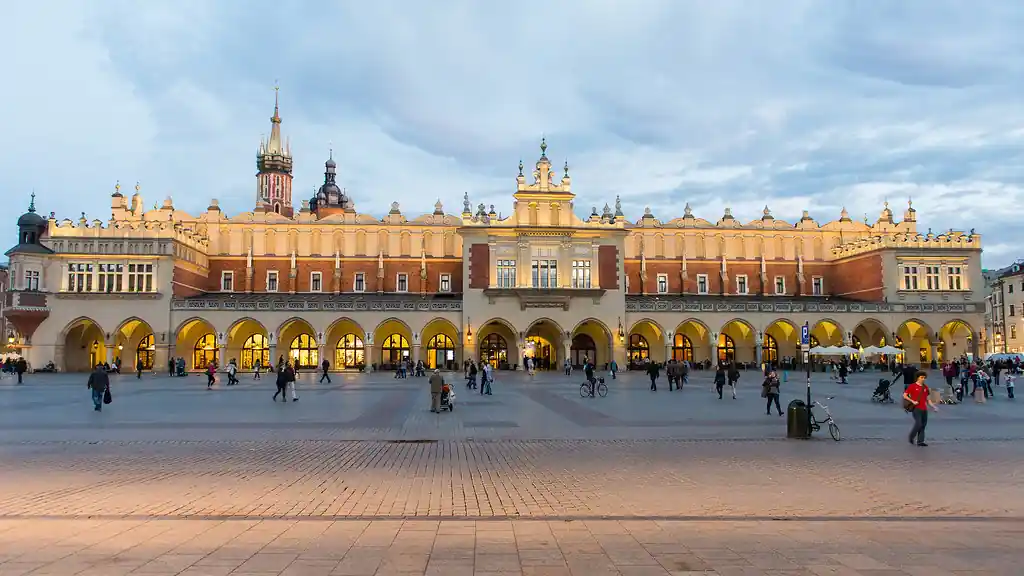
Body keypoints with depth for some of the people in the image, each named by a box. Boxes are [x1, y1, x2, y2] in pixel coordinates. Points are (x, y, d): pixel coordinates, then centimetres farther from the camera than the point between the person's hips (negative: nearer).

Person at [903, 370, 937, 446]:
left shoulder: (925, 387, 12)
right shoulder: (912, 386, -4)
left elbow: (928, 399, 20)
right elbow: (904, 395, -5)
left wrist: (933, 406, 10)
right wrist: (912, 401, -14)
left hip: (924, 409, 6)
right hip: (916, 408, -6)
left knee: (923, 425, 6)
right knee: (918, 424, -13)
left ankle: (920, 441, 12)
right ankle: (911, 437, 7)